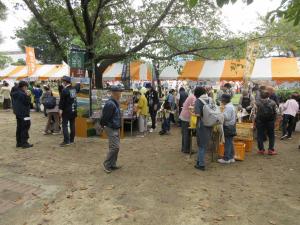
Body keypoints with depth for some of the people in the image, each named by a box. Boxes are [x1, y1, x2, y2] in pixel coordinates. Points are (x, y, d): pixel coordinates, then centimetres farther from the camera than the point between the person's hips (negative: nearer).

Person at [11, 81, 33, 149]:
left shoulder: (14, 93, 11)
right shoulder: (23, 94, -20)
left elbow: (14, 103, 19)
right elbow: (28, 103, -16)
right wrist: (28, 96, -9)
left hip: (17, 113, 10)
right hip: (24, 113, -10)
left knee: (19, 128, 15)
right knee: (25, 128, -4)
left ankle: (19, 143, 21)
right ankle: (24, 143, -2)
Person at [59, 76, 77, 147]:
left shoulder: (65, 90, -15)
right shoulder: (74, 89, 7)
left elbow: (62, 101, -15)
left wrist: (61, 109, -11)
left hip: (66, 110, -7)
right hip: (73, 110, 7)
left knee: (65, 125, -2)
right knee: (72, 125, 12)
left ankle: (66, 141, -5)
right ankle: (71, 140, 20)